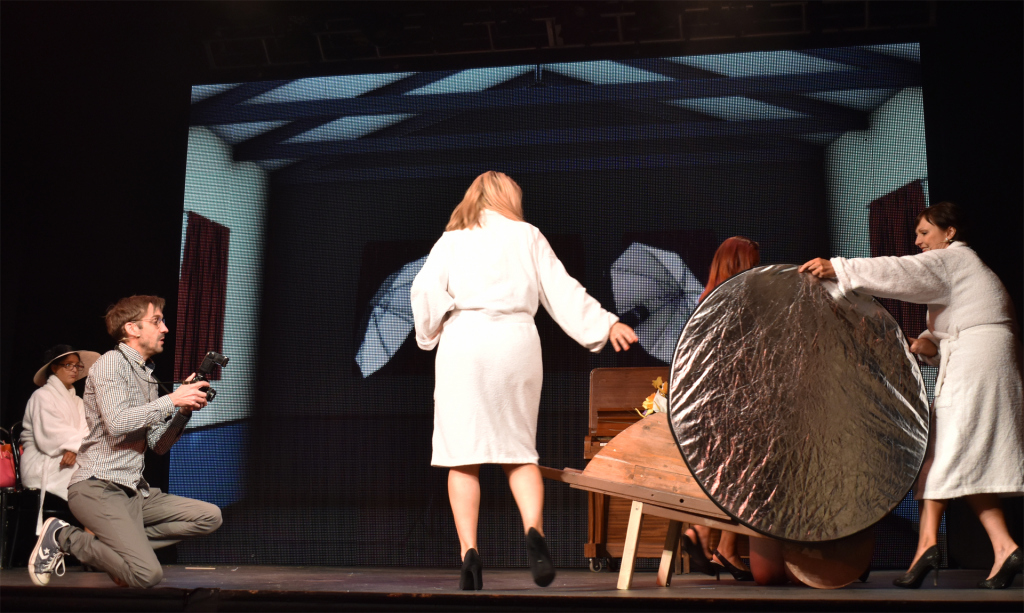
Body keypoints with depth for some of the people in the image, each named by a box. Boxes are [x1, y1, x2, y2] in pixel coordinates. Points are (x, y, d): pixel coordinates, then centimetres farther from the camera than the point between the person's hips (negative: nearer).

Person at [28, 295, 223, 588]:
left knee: (210, 516, -1)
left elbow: (158, 445, 17)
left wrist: (184, 410, 1)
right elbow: (117, 422, -23)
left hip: (134, 491, 9)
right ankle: (64, 536, -2)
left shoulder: (148, 376, 19)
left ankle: (119, 540, -1)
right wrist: (173, 400, -17)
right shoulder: (111, 363, -6)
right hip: (98, 487, -9)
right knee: (149, 575, -23)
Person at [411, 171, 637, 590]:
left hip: (464, 341, -1)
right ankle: (534, 530, -13)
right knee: (518, 449, 10)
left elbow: (425, 289, -1)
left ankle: (469, 551, -7)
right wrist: (606, 324, 17)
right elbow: (561, 290, 11)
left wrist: (430, 334, 14)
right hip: (517, 341, 1)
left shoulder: (451, 240, 14)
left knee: (462, 454, 2)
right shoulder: (527, 236, 15)